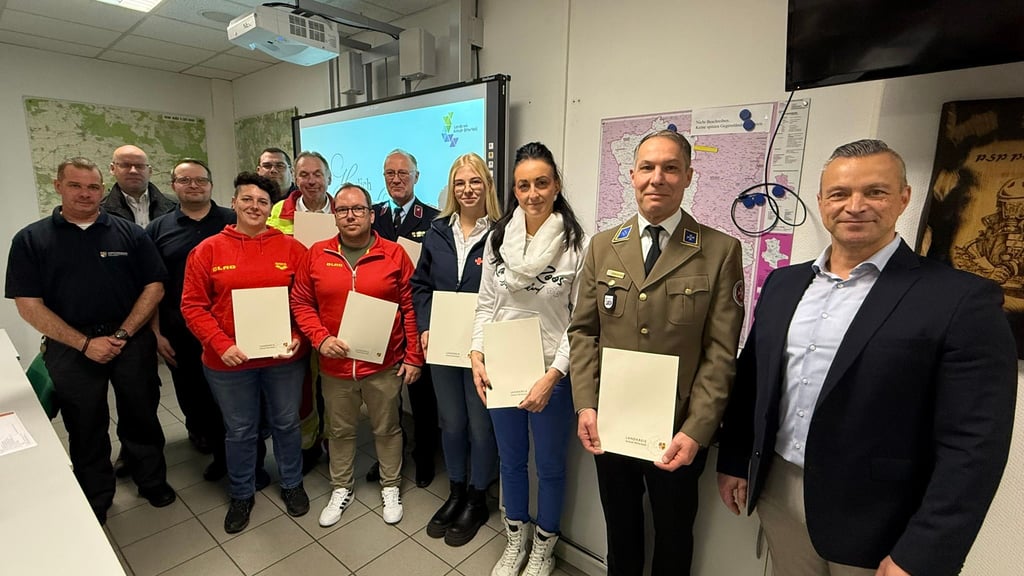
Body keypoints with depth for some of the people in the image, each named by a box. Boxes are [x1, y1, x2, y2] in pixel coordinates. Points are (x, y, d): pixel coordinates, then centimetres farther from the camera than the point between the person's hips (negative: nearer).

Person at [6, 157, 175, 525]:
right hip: (71, 349, 0)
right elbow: (28, 305, -4)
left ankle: (153, 481, 32)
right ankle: (95, 501, 33)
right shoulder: (30, 239, 1)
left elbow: (154, 286, -2)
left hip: (132, 341, 0)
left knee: (141, 416, 12)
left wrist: (122, 334, -11)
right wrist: (85, 343, -12)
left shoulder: (130, 234, 2)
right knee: (85, 427, 14)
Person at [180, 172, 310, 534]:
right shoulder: (208, 250, -2)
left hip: (284, 358, 0)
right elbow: (192, 305, -3)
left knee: (286, 423, 17)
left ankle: (291, 484, 40)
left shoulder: (291, 248, -2)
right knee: (239, 431, 17)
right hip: (228, 361, 0)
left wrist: (297, 338, -14)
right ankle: (241, 495, 40)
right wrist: (221, 345, -14)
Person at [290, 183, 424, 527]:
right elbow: (301, 303, 4)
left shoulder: (394, 254, -5)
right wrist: (321, 338, -12)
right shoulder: (317, 255, 1)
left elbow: (410, 308, -5)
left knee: (387, 428, 14)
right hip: (334, 365, 2)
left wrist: (413, 357, -6)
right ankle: (341, 489, 41)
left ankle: (391, 488, 36)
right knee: (339, 430, 19)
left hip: (385, 364, -2)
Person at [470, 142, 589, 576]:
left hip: (552, 375, -3)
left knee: (549, 466, 16)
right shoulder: (498, 237, -1)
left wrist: (552, 375, -18)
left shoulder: (577, 244, -13)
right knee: (511, 460, 21)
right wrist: (477, 355, -6)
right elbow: (486, 305, 5)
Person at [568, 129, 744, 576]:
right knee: (620, 532, 24)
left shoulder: (721, 251, -8)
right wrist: (586, 406, -9)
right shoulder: (603, 246, 2)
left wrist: (695, 431, -17)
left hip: (678, 432, -2)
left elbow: (721, 352, -10)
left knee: (673, 539, 22)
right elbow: (582, 331, 1)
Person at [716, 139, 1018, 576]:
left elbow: (974, 444, -14)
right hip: (778, 495, 4)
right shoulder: (783, 284, 2)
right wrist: (733, 460, 8)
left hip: (876, 525, -4)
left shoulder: (962, 299, -12)